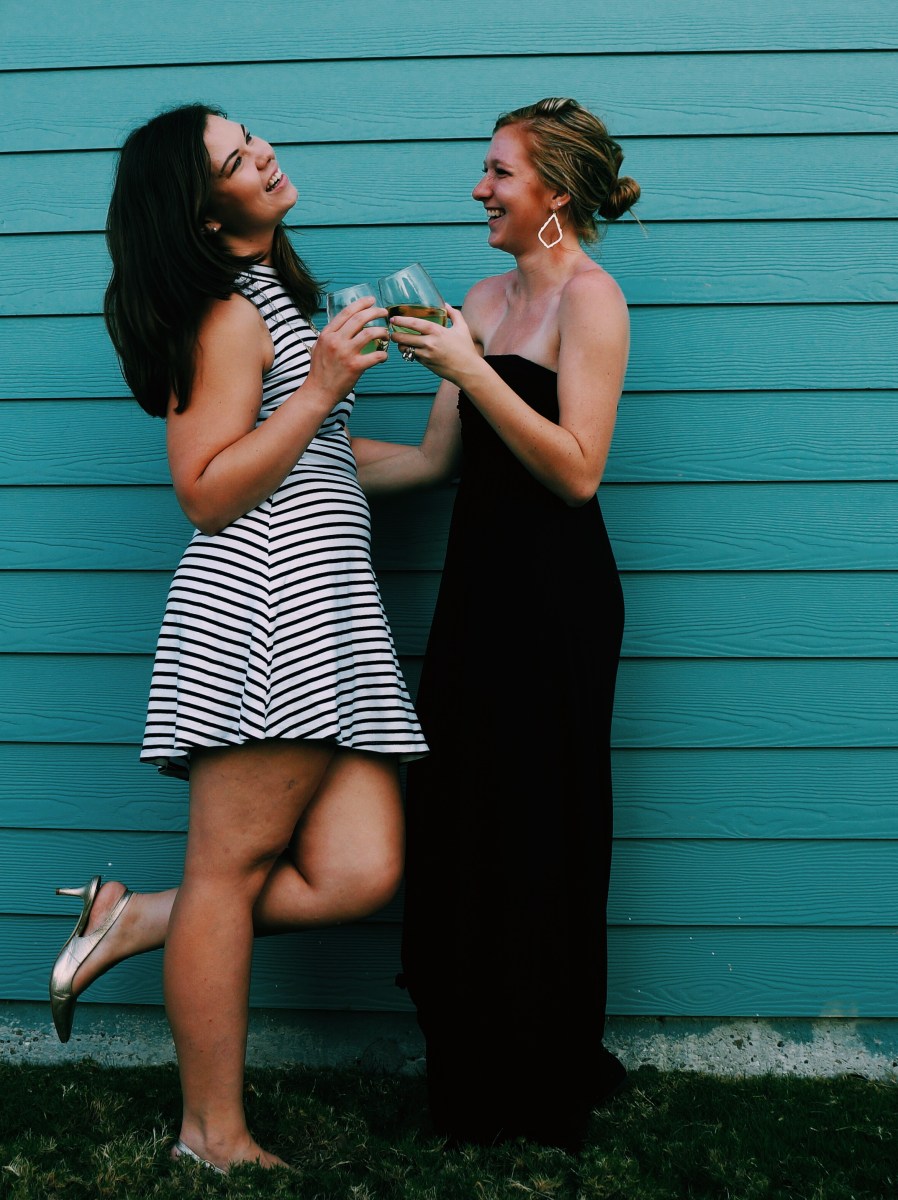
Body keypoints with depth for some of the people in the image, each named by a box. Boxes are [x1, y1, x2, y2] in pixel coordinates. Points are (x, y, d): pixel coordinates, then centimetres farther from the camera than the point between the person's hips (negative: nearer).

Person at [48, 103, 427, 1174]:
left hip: (325, 618, 9)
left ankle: (134, 923, 11)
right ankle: (213, 1136, 7)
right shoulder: (230, 314, -4)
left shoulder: (274, 295, 26)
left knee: (358, 875, -4)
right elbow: (206, 492, -12)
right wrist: (322, 387, -13)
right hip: (260, 600, -9)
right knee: (230, 871, -3)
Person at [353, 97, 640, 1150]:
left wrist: (470, 369, -20)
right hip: (480, 585, 8)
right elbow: (433, 460, 16)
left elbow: (578, 471, -17)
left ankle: (544, 1098, 19)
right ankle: (473, 1074, 25)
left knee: (534, 838, 1)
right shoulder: (485, 298, 16)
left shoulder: (589, 296, -7)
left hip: (553, 598, -8)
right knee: (456, 826, 10)